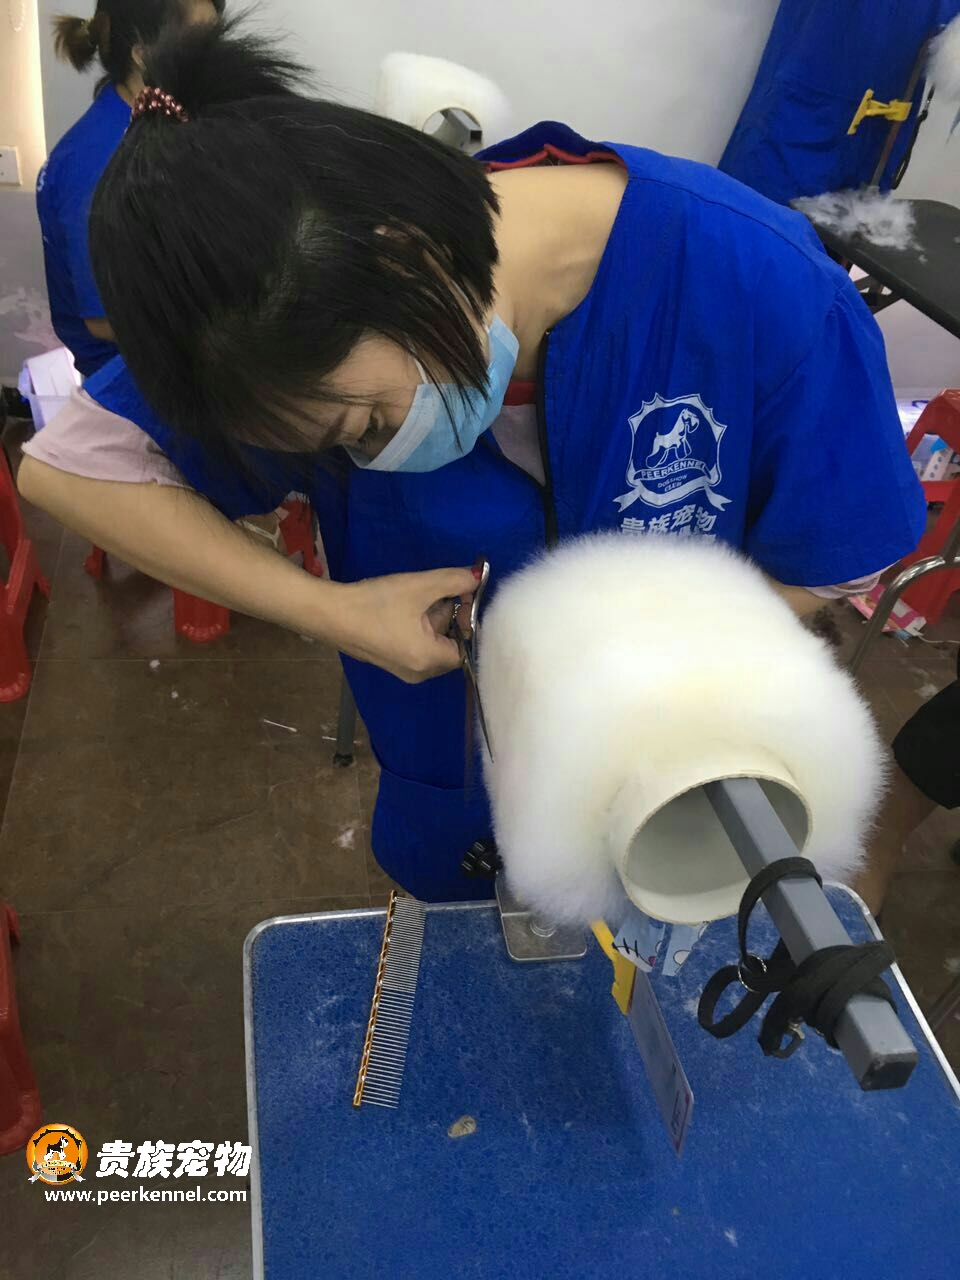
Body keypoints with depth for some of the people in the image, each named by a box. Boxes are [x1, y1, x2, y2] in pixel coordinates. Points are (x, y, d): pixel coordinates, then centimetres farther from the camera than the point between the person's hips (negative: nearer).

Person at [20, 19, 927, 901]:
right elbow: (67, 464, -22)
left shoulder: (769, 293, -33)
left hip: (663, 789, -1)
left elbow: (825, 567, -19)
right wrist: (332, 612, -31)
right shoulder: (329, 304, -26)